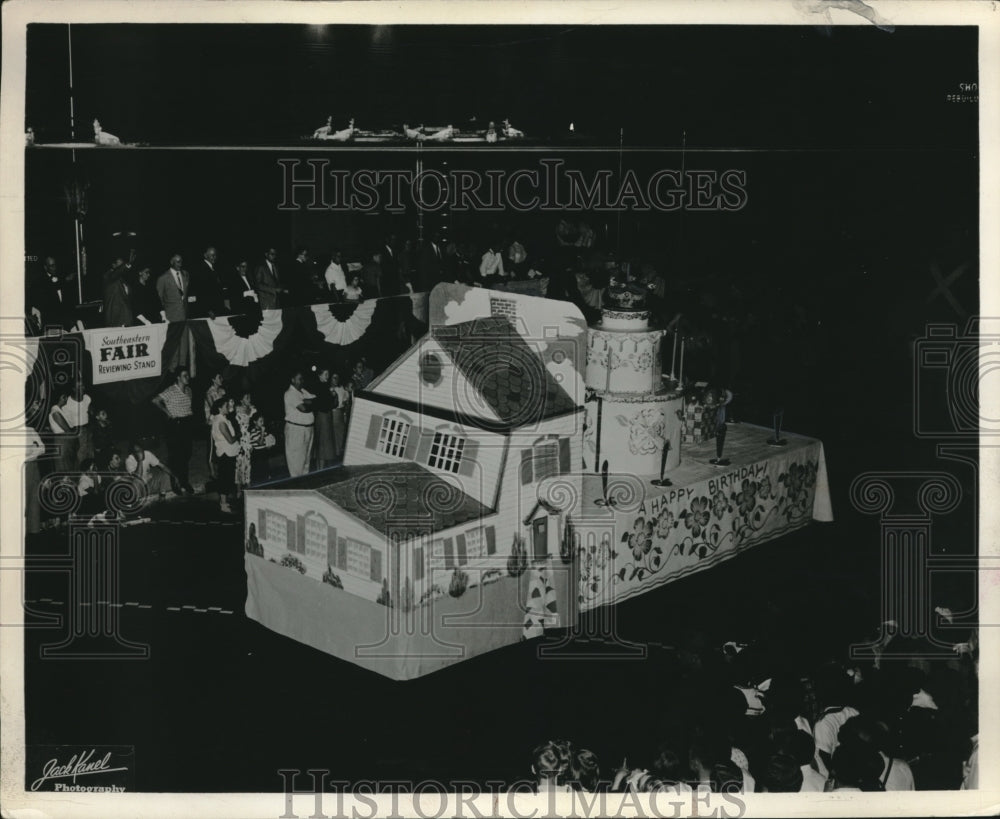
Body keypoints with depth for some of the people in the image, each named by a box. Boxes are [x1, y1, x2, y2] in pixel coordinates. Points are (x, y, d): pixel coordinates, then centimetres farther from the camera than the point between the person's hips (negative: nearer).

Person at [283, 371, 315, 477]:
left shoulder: (303, 392, 13)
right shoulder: (290, 393, -14)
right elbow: (303, 408, -22)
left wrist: (306, 402, -12)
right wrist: (311, 404, -3)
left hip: (308, 427, 8)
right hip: (295, 428, -8)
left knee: (306, 454, 15)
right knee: (296, 456, -2)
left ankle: (305, 475, 24)